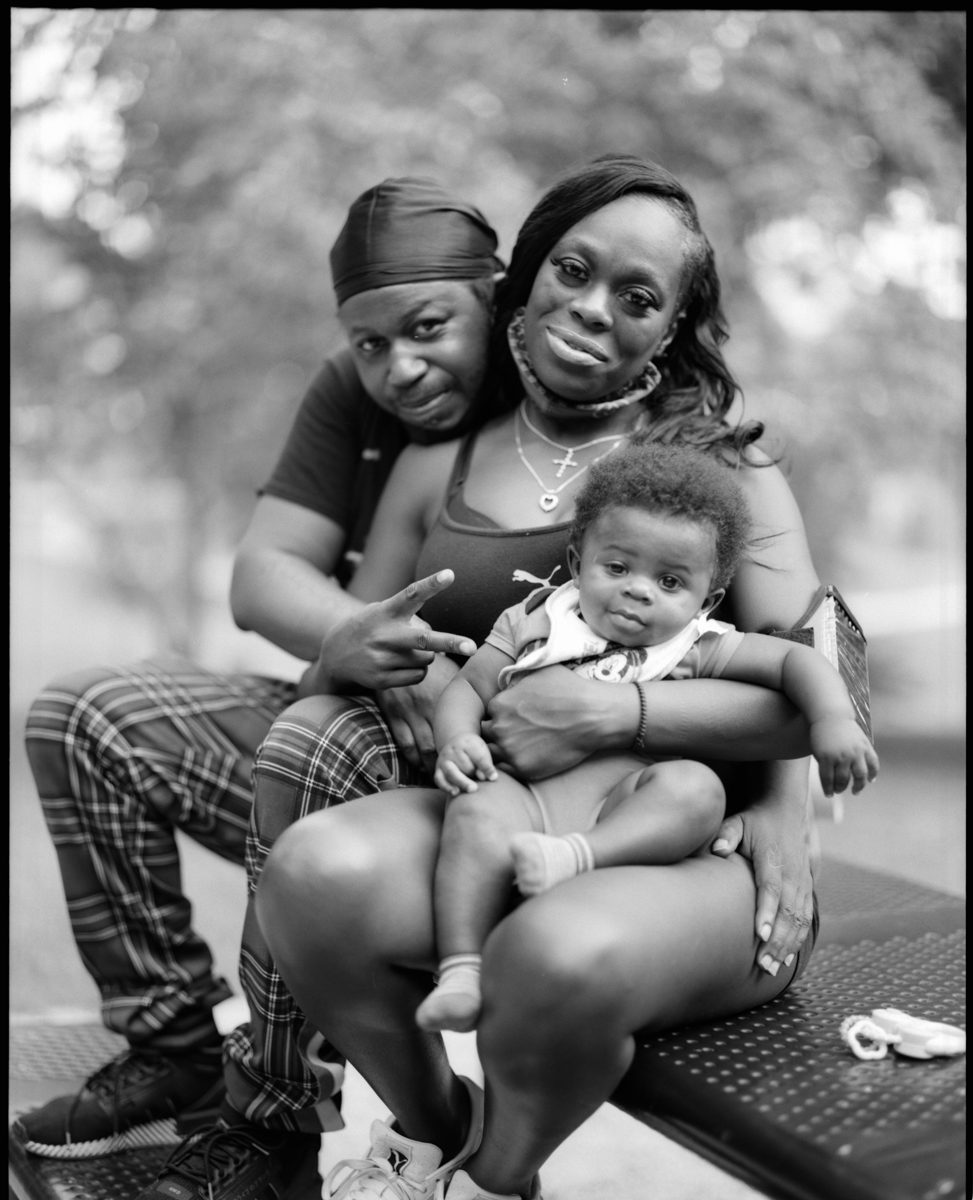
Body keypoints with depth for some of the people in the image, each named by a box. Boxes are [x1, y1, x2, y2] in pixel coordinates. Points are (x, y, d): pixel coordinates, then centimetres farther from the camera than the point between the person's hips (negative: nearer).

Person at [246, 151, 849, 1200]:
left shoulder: (720, 460, 1)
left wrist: (612, 716, -22)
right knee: (314, 869, -27)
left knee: (562, 955, -34)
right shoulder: (439, 464, 11)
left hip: (690, 844, -2)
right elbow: (331, 666, 14)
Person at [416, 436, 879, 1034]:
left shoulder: (699, 649, 13)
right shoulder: (533, 622, 18)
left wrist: (834, 722, -10)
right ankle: (461, 970, -30)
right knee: (478, 812, -32)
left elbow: (797, 660, 9)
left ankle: (579, 854, -42)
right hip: (528, 794, 1)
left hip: (626, 808, 0)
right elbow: (467, 686, 16)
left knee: (694, 786, -29)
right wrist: (457, 740, -6)